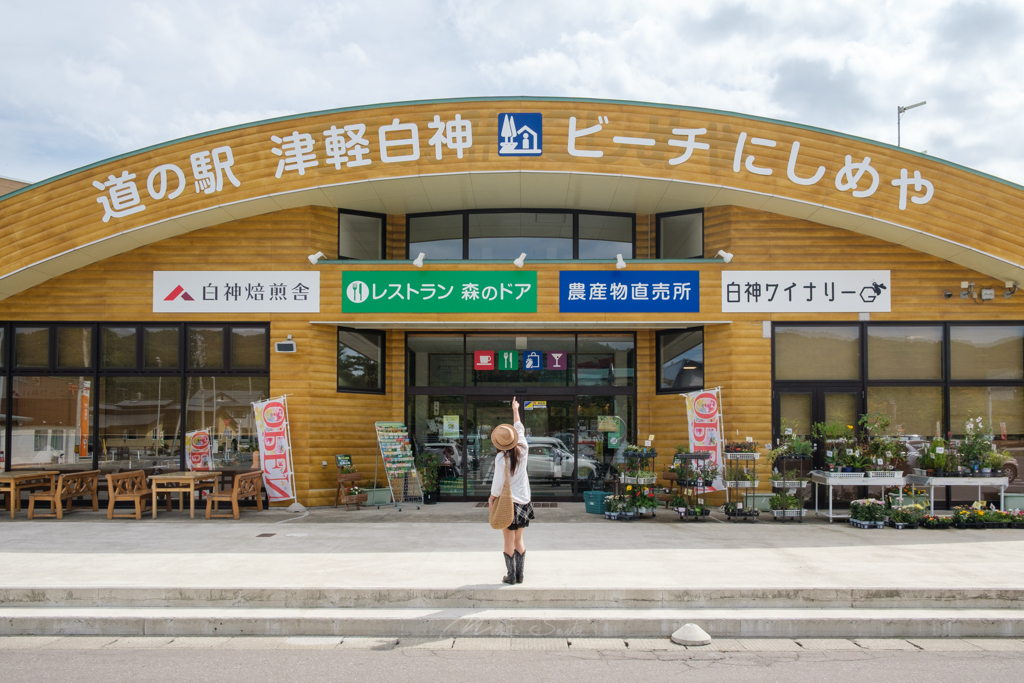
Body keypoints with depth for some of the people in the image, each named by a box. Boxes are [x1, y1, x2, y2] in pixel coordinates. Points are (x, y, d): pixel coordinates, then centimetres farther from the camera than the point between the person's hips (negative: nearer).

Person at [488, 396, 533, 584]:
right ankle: (520, 574, 13)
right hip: (523, 501, 5)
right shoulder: (523, 450, -2)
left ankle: (511, 575, 6)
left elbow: (498, 483, -14)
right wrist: (515, 410, 26)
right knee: (519, 540, 13)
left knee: (509, 541, 3)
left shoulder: (501, 458, -17)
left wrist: (491, 499, 0)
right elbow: (519, 429, 14)